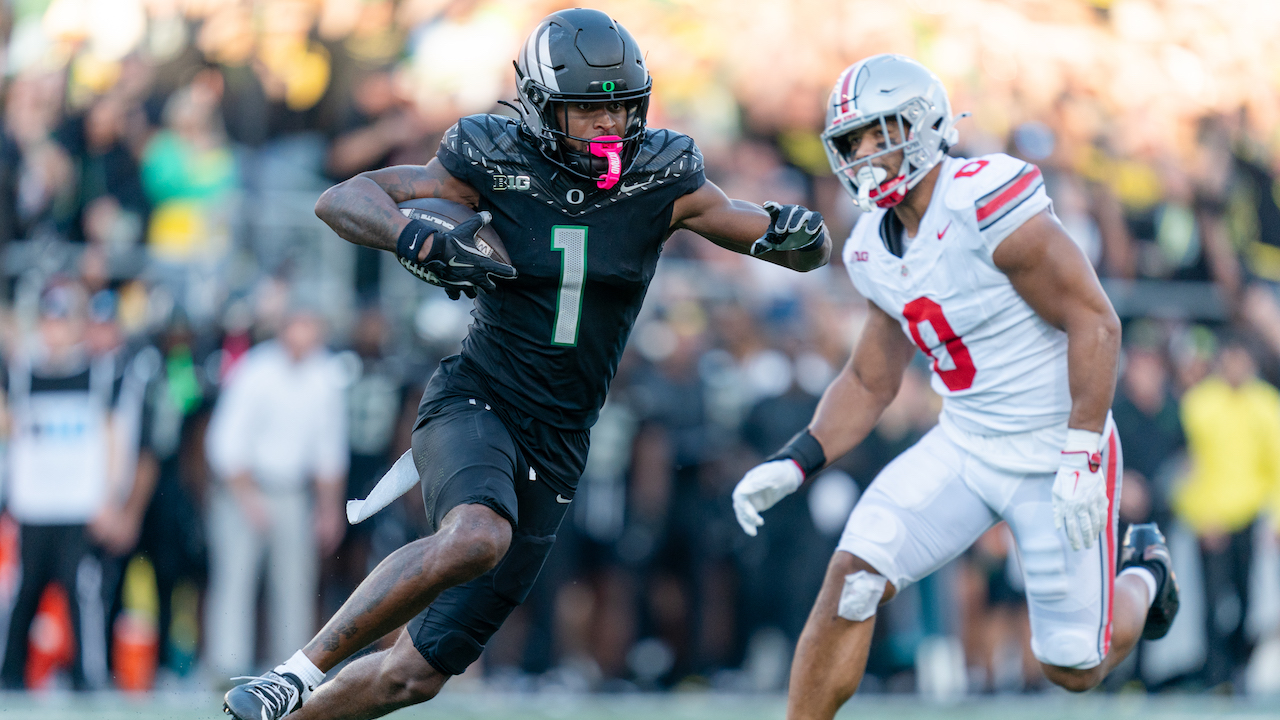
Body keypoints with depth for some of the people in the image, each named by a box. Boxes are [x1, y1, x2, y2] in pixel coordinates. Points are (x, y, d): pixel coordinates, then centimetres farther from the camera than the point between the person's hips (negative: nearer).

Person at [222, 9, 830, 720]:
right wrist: (419, 243, -28)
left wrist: (796, 234, -21)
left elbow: (808, 251, 4)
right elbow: (341, 199, -9)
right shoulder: (496, 167, -7)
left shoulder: (661, 181, -1)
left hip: (555, 448, 3)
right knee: (476, 537, -38)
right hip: (475, 402, -3)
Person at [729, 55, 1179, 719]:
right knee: (851, 578, -16)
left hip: (1052, 456, -6)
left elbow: (1095, 323, -22)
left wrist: (1081, 458, -25)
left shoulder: (987, 206, -23)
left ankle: (1142, 576, 39)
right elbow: (869, 383, 13)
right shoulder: (875, 252, 3)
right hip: (963, 445, 6)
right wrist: (790, 465, -1)